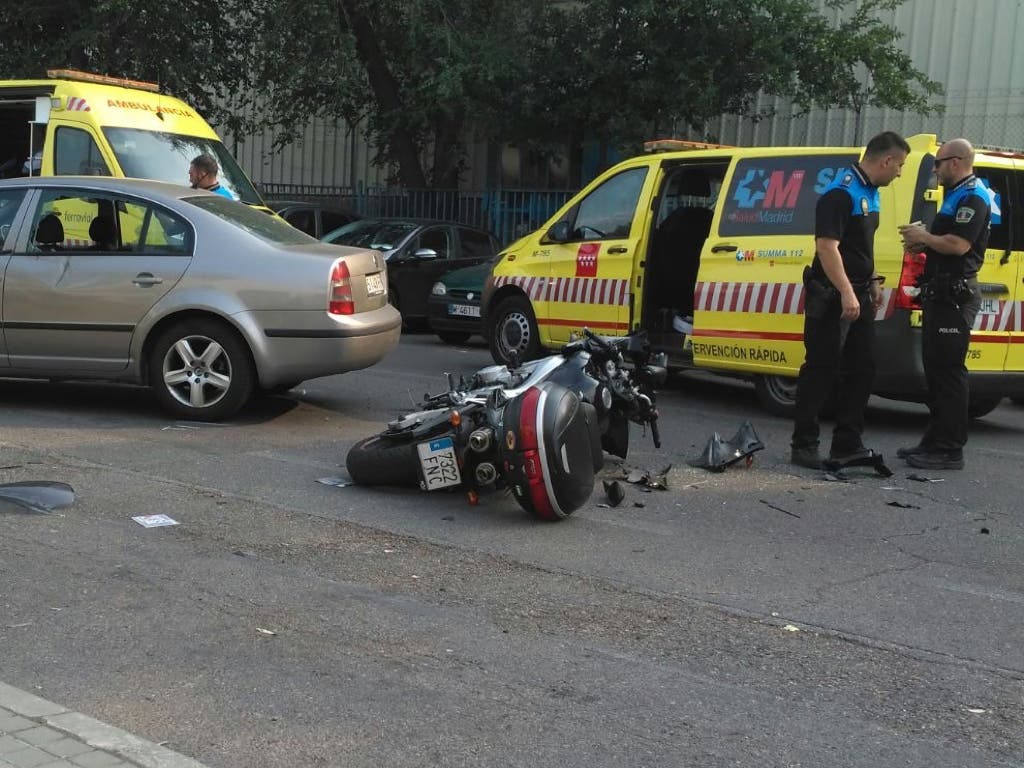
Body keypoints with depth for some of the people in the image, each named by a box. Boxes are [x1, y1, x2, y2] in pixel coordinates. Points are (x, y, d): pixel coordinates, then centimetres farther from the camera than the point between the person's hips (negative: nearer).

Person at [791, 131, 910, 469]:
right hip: (833, 295, -10)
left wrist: (873, 283, 22)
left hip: (858, 294, 10)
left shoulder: (868, 192, 15)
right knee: (821, 370, -5)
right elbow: (827, 245, -23)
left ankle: (847, 444, 19)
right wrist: (846, 293, -27)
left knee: (861, 370, 11)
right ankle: (804, 446, 2)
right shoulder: (841, 192, -16)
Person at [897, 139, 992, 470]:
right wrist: (922, 243, 9)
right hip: (941, 293, 11)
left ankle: (949, 450, -7)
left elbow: (958, 245, -23)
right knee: (935, 368, 13)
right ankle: (934, 441, 20)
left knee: (948, 370, -10)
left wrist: (924, 236, -9)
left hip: (955, 296, -11)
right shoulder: (957, 195, 21)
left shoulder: (972, 196, -12)